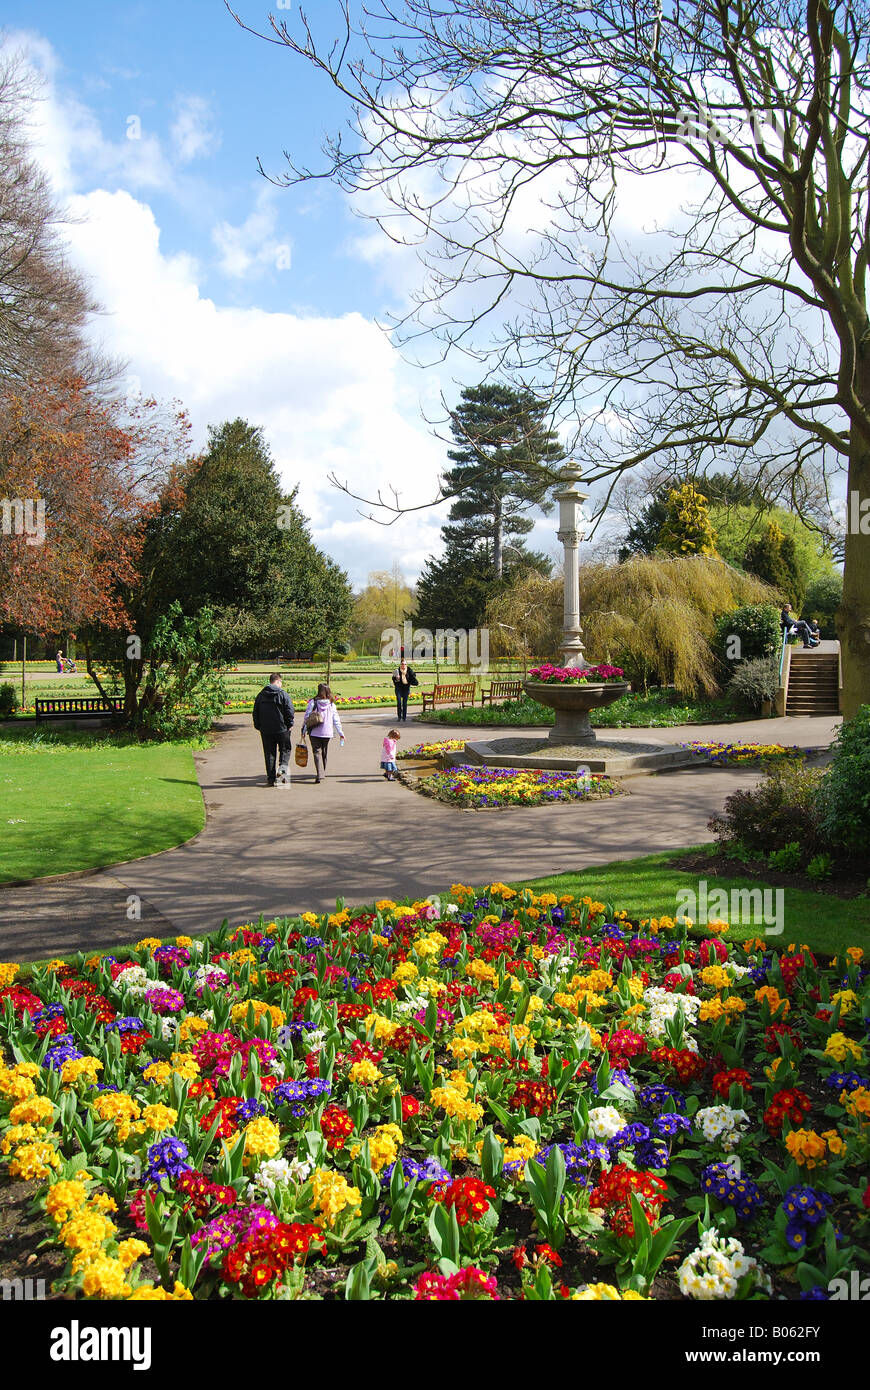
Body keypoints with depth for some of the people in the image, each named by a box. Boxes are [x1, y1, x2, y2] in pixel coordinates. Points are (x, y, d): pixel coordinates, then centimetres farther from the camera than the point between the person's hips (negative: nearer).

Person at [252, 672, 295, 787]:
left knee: (269, 753, 8)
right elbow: (289, 711, -10)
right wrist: (289, 725, 1)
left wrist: (258, 727, 18)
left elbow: (255, 713, 11)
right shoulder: (283, 694, -7)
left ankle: (271, 778, 7)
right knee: (285, 750, 12)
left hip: (266, 730, 3)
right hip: (282, 729, -3)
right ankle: (283, 767, -12)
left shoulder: (261, 695, 7)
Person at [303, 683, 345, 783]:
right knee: (325, 752, 17)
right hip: (327, 733, 2)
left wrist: (304, 730, 6)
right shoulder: (331, 705, 0)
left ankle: (320, 774, -15)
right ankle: (323, 773, 29)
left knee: (317, 752, 0)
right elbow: (336, 721, 3)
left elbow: (306, 718, -5)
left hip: (314, 732, -2)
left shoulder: (312, 703, -6)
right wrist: (341, 733, 10)